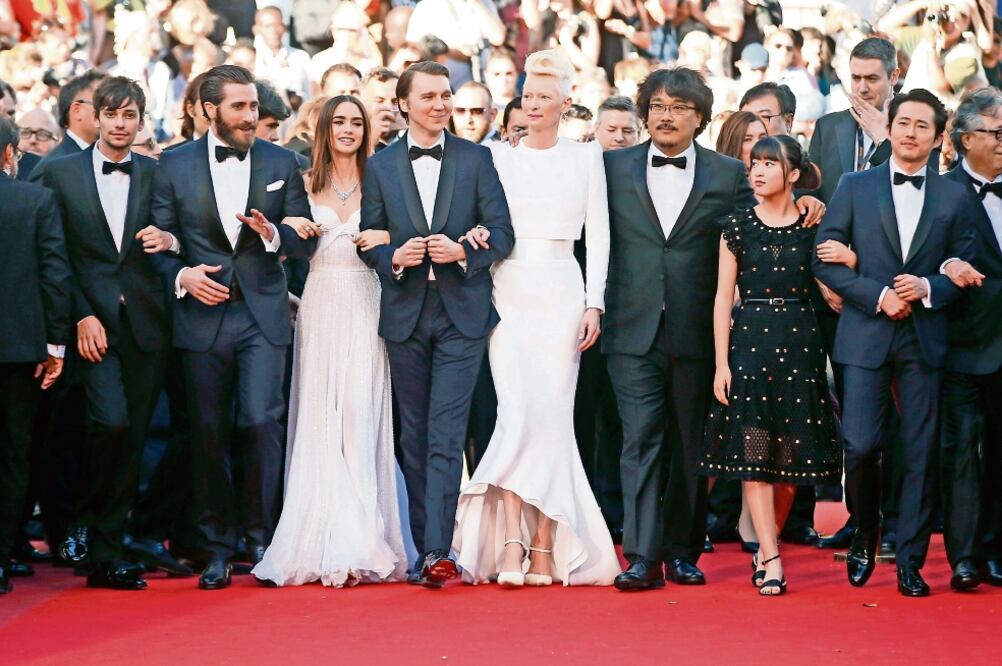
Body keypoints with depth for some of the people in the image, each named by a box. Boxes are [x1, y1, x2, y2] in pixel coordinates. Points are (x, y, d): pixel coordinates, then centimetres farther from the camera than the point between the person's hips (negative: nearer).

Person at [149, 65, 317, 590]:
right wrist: (181, 275, -13)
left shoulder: (281, 163, 7)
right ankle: (217, 547, 15)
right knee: (209, 433, 4)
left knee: (262, 422, -13)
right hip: (203, 315, 0)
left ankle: (261, 536, 4)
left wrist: (272, 234, -13)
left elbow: (305, 240, 7)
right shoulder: (175, 164, 5)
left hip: (262, 314, 0)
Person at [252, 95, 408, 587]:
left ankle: (360, 541, -7)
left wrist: (385, 238, -13)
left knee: (360, 413, -8)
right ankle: (320, 541, 2)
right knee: (318, 415, -1)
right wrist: (289, 228, -9)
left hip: (364, 307, -1)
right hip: (319, 303, 1)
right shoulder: (307, 185, 10)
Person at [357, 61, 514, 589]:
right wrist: (393, 258, -12)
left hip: (461, 313, -2)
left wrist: (464, 252, -16)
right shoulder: (380, 166, 8)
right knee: (414, 438, 7)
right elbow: (369, 240, 9)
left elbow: (502, 233, 2)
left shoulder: (476, 159, 5)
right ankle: (424, 549, 14)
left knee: (446, 435, -11)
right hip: (405, 313, 2)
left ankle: (437, 551, -16)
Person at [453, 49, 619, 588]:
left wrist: (594, 303, -3)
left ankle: (545, 547, 0)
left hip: (562, 292, 0)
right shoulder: (499, 156, 9)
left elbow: (598, 234, 4)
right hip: (509, 291, 0)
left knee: (552, 415, -3)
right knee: (516, 411, -13)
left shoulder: (585, 157, 7)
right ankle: (511, 541, -15)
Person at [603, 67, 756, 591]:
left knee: (691, 446, 7)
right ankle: (642, 557, -11)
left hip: (698, 332, 1)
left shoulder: (729, 175, 6)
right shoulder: (613, 168, 8)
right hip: (633, 331, -1)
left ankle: (682, 552, 17)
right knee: (641, 440, -8)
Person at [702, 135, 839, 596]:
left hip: (799, 344, 1)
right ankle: (771, 559, -8)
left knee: (792, 452, 2)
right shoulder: (737, 227, 4)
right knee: (752, 452, -8)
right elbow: (724, 297, 2)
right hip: (749, 343, -1)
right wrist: (721, 363, -3)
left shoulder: (814, 227, 5)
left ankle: (765, 546, 17)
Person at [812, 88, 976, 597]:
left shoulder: (954, 198, 9)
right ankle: (864, 536, 19)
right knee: (859, 445, -8)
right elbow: (824, 259, 2)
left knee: (920, 453, 0)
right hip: (865, 337, -1)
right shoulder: (854, 187, 6)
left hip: (925, 339, 1)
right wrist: (877, 295, -10)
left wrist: (927, 287, -12)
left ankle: (910, 562, 8)